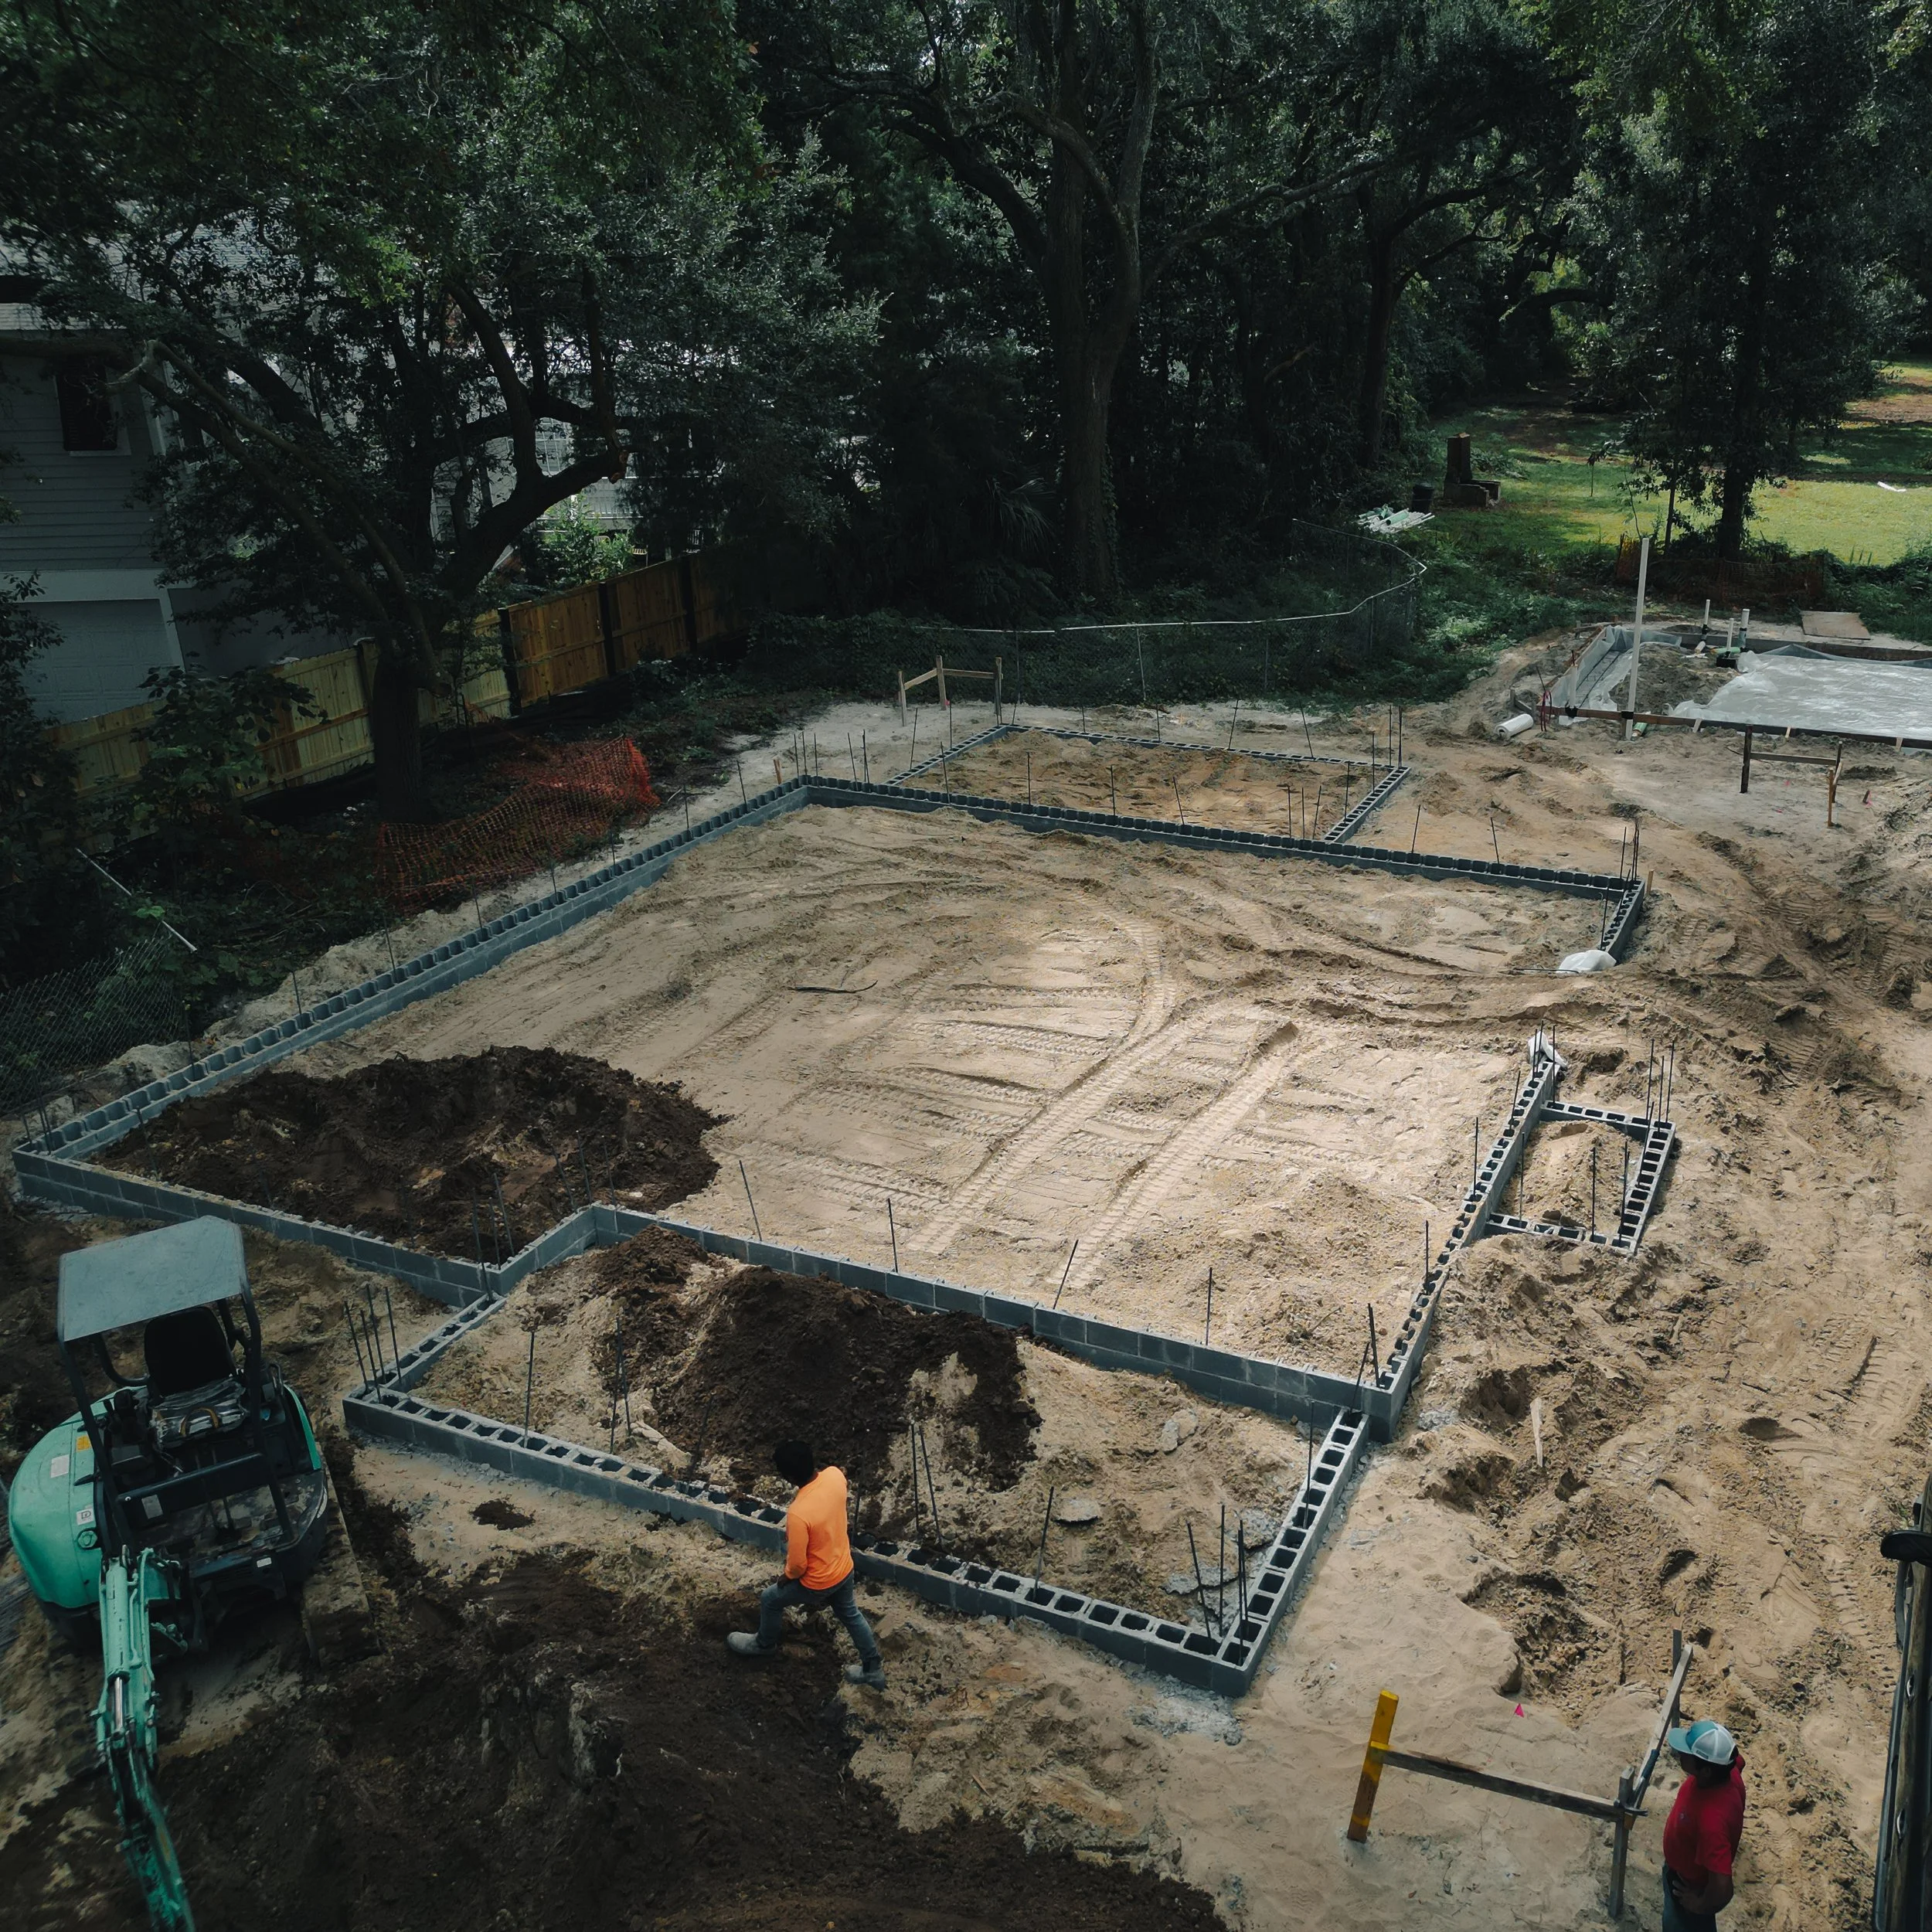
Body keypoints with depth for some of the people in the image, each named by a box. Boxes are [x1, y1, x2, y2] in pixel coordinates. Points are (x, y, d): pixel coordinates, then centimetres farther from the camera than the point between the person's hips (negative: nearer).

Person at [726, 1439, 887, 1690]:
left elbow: (798, 1564, -24)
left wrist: (787, 1577, -5)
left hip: (818, 1582, -6)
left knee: (770, 1600, 22)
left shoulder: (798, 1514, -40)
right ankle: (873, 1669, 44)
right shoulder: (835, 1475, -21)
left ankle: (764, 1644, 49)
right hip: (844, 1569, 6)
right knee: (850, 1614, 30)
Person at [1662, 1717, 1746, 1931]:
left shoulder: (1712, 1818, -46)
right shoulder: (1725, 1769, -24)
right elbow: (1737, 1760, 4)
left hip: (1691, 1886, -7)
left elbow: (1722, 1889, -40)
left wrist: (1701, 1905, -22)